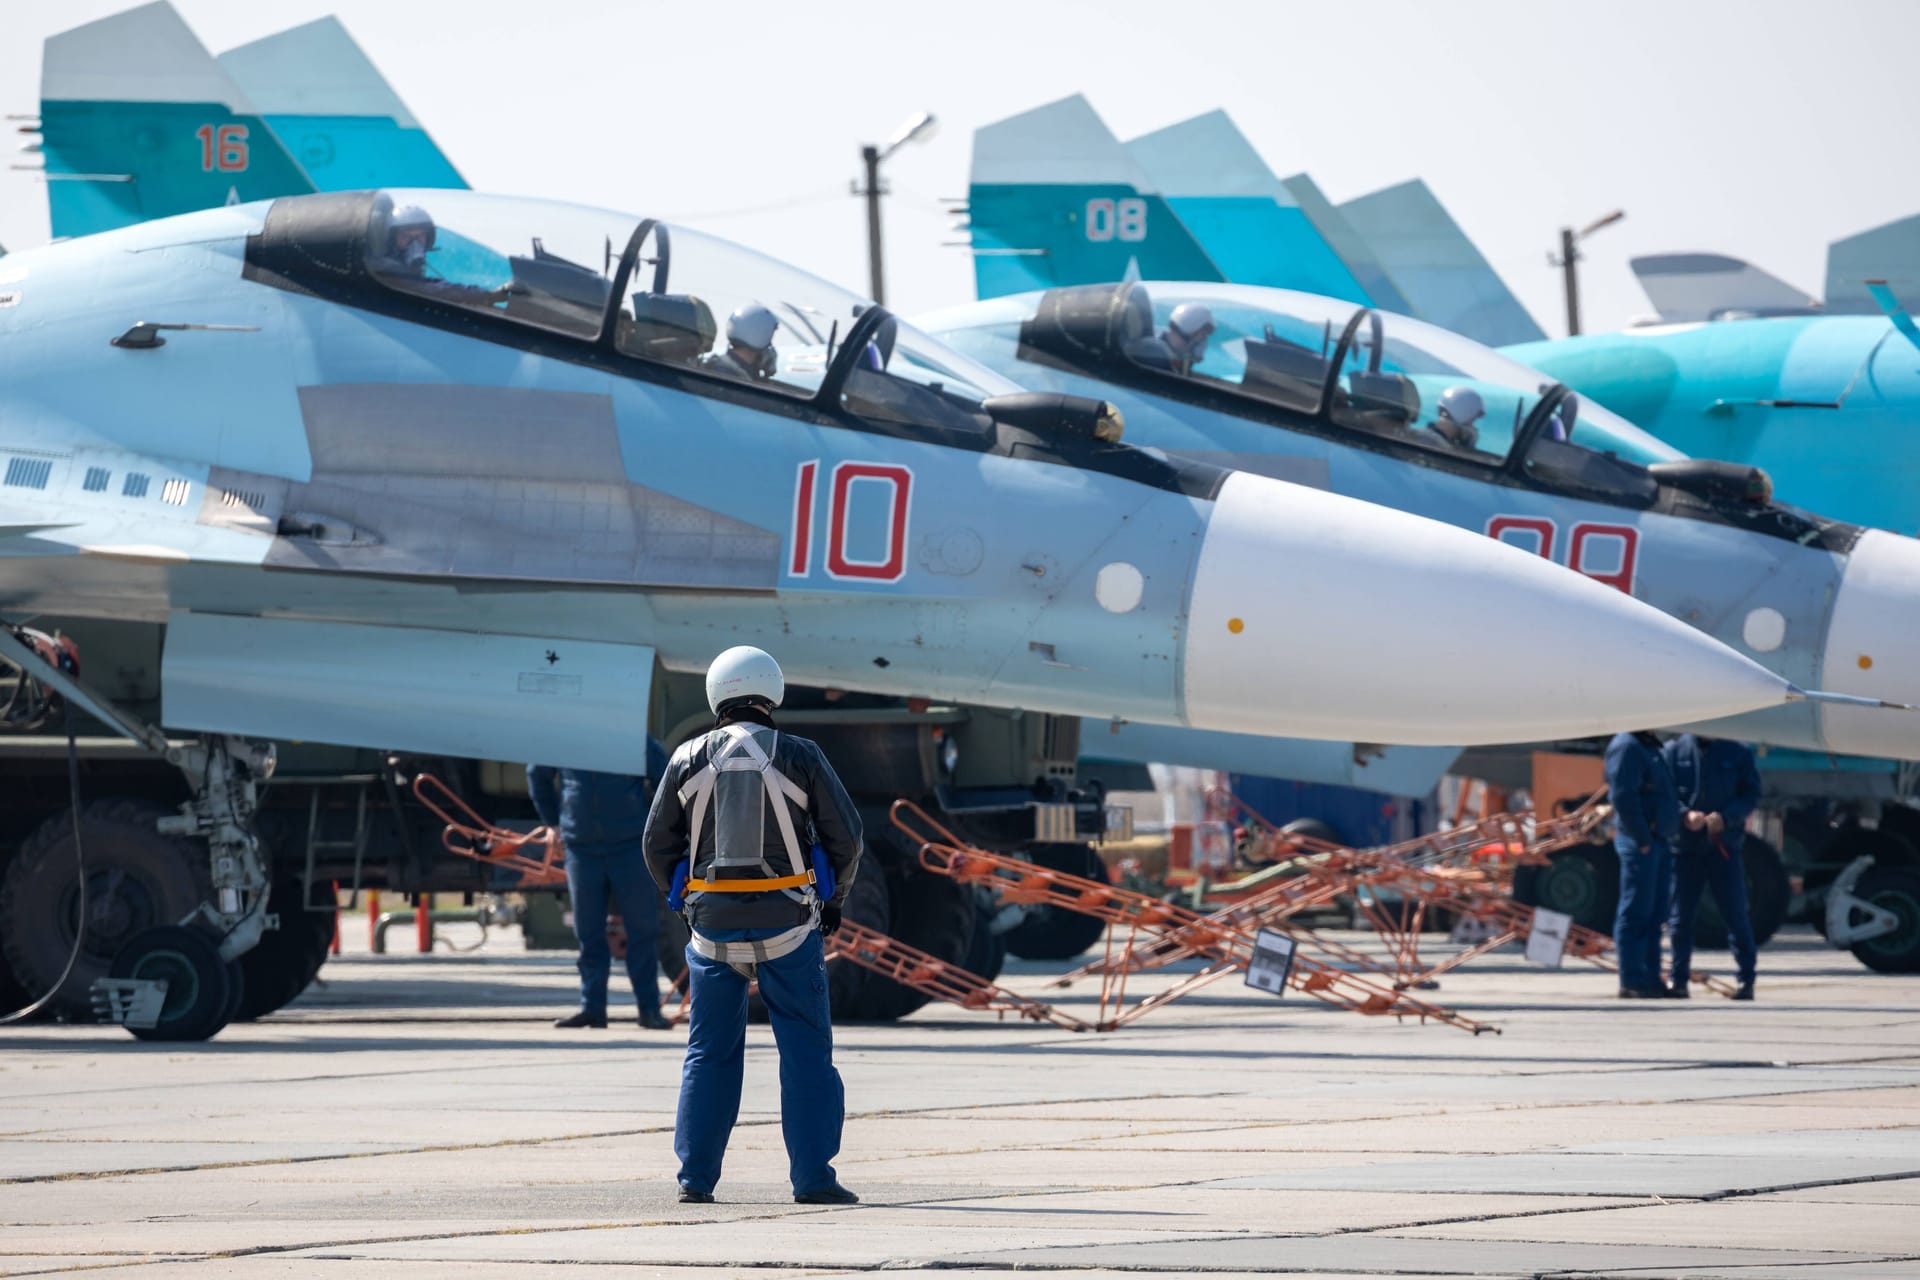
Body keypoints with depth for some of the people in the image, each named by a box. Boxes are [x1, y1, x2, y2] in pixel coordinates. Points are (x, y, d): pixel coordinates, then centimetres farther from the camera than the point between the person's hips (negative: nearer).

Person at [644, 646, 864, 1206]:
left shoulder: (689, 759, 2)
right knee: (806, 1050, 3)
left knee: (710, 1051, 11)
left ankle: (695, 1177, 8)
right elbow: (846, 835, 0)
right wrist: (834, 902, 14)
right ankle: (813, 1177, -2)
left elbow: (659, 844, 6)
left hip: (714, 924, 2)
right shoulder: (799, 756, -3)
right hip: (787, 923, -2)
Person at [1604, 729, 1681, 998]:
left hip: (1658, 842, 10)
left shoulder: (1649, 747, 20)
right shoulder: (1627, 746, -11)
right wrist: (1642, 839, -20)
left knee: (1654, 915, 11)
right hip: (1639, 842, -10)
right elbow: (1623, 797, -19)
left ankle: (1650, 978, 15)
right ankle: (1632, 982, -8)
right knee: (1636, 913, -8)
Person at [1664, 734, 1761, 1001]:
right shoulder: (1674, 751, 4)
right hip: (1685, 846, 1)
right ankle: (1678, 980, 12)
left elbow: (1751, 794, 1)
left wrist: (1725, 817, -16)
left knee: (1736, 913, -1)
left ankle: (1746, 980, 4)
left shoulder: (1739, 752, 2)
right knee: (1681, 914, 4)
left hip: (1725, 846, -1)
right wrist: (1685, 814, -18)